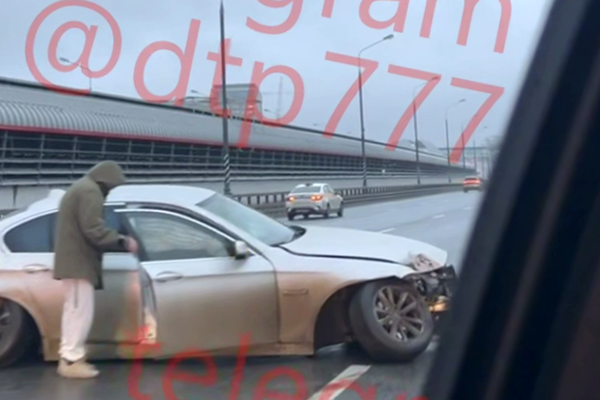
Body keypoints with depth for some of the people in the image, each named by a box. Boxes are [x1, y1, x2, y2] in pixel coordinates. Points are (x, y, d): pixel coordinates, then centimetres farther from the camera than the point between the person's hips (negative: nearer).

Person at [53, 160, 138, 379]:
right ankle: (71, 360, -5)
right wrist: (122, 241, -14)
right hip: (78, 261, -11)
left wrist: (116, 241, 14)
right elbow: (93, 230, -22)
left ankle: (69, 358, 18)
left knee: (73, 311, 14)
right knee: (81, 311, -8)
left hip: (73, 259, 11)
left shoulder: (80, 188, 22)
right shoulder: (90, 191, -13)